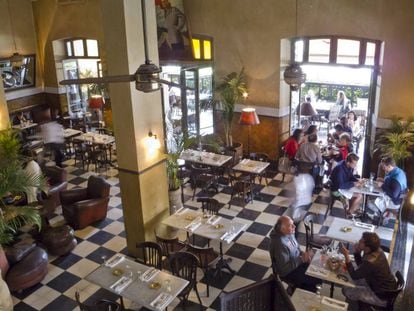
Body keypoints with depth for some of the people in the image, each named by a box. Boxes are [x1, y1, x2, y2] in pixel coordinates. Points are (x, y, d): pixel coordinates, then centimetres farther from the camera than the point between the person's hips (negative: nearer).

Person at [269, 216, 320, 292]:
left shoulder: (289, 233, -8)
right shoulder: (279, 244, -34)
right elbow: (284, 268, -29)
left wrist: (303, 254, -10)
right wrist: (302, 259, -30)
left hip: (297, 261, 8)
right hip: (288, 272, -8)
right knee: (317, 279, -10)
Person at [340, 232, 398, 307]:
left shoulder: (370, 262, -34)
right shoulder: (376, 251, -8)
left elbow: (354, 276, -20)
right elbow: (361, 266, 7)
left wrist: (346, 256, -23)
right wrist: (357, 252, -10)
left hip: (383, 297, -9)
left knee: (346, 290, -6)